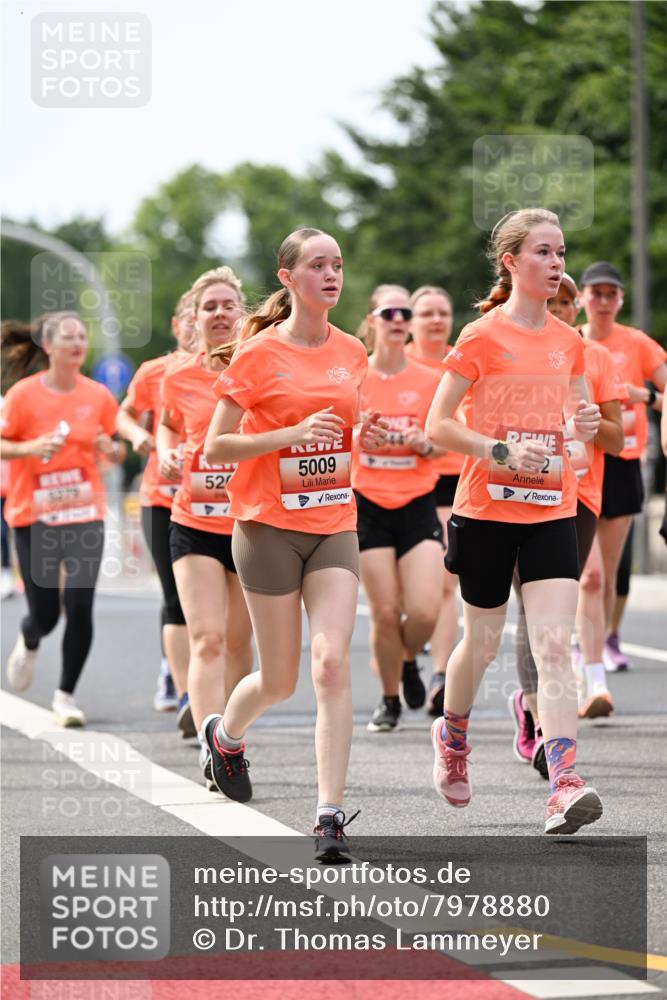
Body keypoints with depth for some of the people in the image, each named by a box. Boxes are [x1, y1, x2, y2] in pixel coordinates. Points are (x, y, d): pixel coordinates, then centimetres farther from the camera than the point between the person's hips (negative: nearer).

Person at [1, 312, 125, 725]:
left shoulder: (98, 396, 2)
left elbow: (117, 450, 13)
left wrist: (111, 448, -10)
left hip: (84, 515, 2)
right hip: (34, 516, -2)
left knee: (80, 607, -11)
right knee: (45, 613, -1)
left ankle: (66, 695, 5)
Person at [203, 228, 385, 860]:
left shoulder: (351, 353, 8)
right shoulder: (259, 354, -7)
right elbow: (215, 448, -8)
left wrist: (363, 436, 0)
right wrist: (293, 434, -19)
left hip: (334, 524, 3)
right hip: (268, 525, -3)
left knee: (332, 664, -14)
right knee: (280, 679, 6)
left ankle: (330, 814, -15)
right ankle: (225, 734, 40)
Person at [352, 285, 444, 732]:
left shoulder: (430, 381, 3)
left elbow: (440, 445, 9)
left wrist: (423, 444, -13)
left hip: (418, 505, 1)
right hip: (369, 505, -1)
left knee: (425, 611, -12)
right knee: (386, 612, -4)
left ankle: (409, 661, 23)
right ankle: (389, 700, 15)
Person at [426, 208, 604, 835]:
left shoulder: (568, 341, 8)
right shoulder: (482, 337, -7)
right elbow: (437, 426, -7)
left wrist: (587, 424, -1)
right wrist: (502, 453, -19)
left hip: (552, 511, 3)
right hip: (487, 508, -3)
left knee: (554, 646, -12)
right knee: (482, 643, 11)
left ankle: (563, 786, -21)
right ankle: (451, 736, 41)